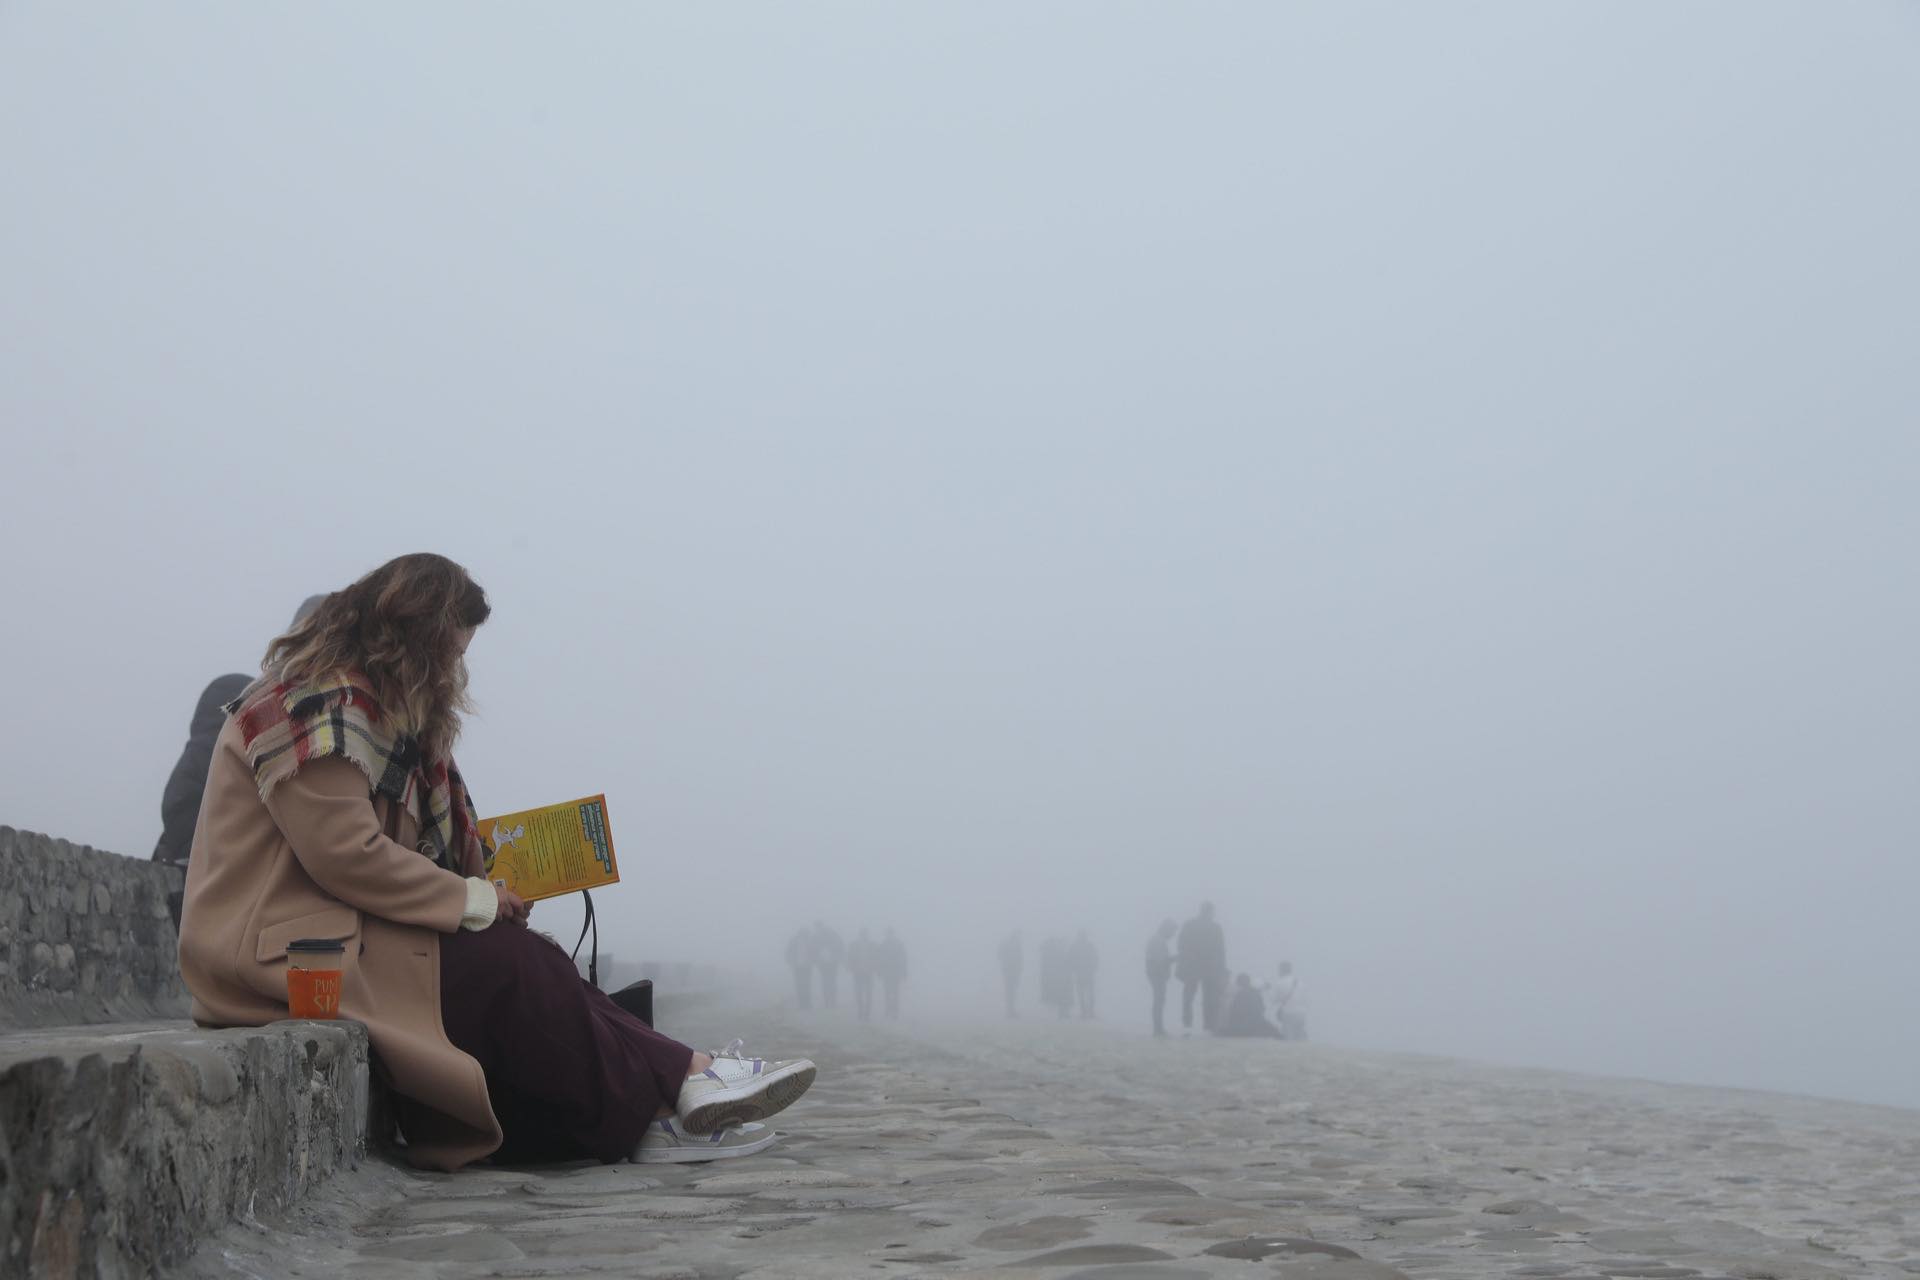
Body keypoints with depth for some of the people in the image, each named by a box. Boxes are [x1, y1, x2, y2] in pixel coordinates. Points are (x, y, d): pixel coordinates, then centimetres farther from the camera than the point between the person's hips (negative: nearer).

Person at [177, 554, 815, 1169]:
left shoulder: (363, 707, 18)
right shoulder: (318, 706, -15)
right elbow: (345, 854, -23)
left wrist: (484, 883, 2)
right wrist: (472, 900, -14)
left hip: (335, 934, 10)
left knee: (524, 961, -6)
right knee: (506, 967, -18)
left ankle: (663, 1108, -17)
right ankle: (681, 1084, -14)